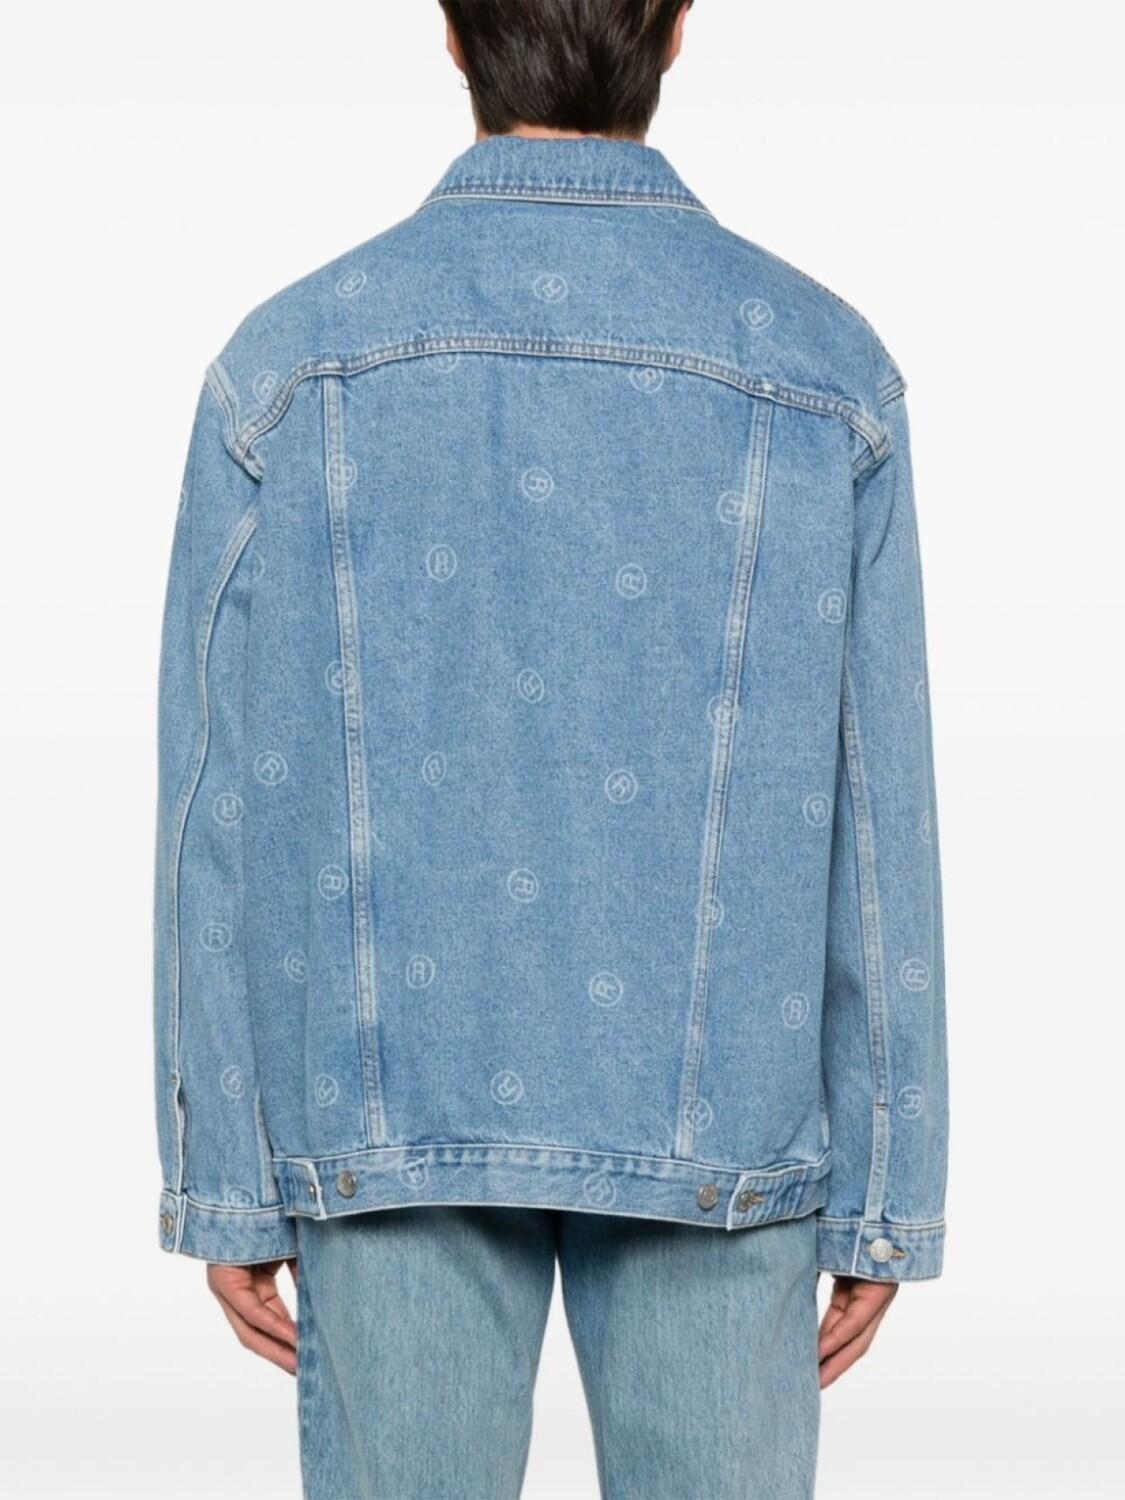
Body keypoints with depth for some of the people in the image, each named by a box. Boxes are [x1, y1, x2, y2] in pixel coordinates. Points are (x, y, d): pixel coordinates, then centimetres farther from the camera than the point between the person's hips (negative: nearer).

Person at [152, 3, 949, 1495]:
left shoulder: (290, 362, -5)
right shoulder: (823, 371, -5)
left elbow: (221, 808, -4)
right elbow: (874, 816, -4)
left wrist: (220, 1185, 4)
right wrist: (886, 1198, 3)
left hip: (393, 1116, 1)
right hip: (716, 1135, 0)